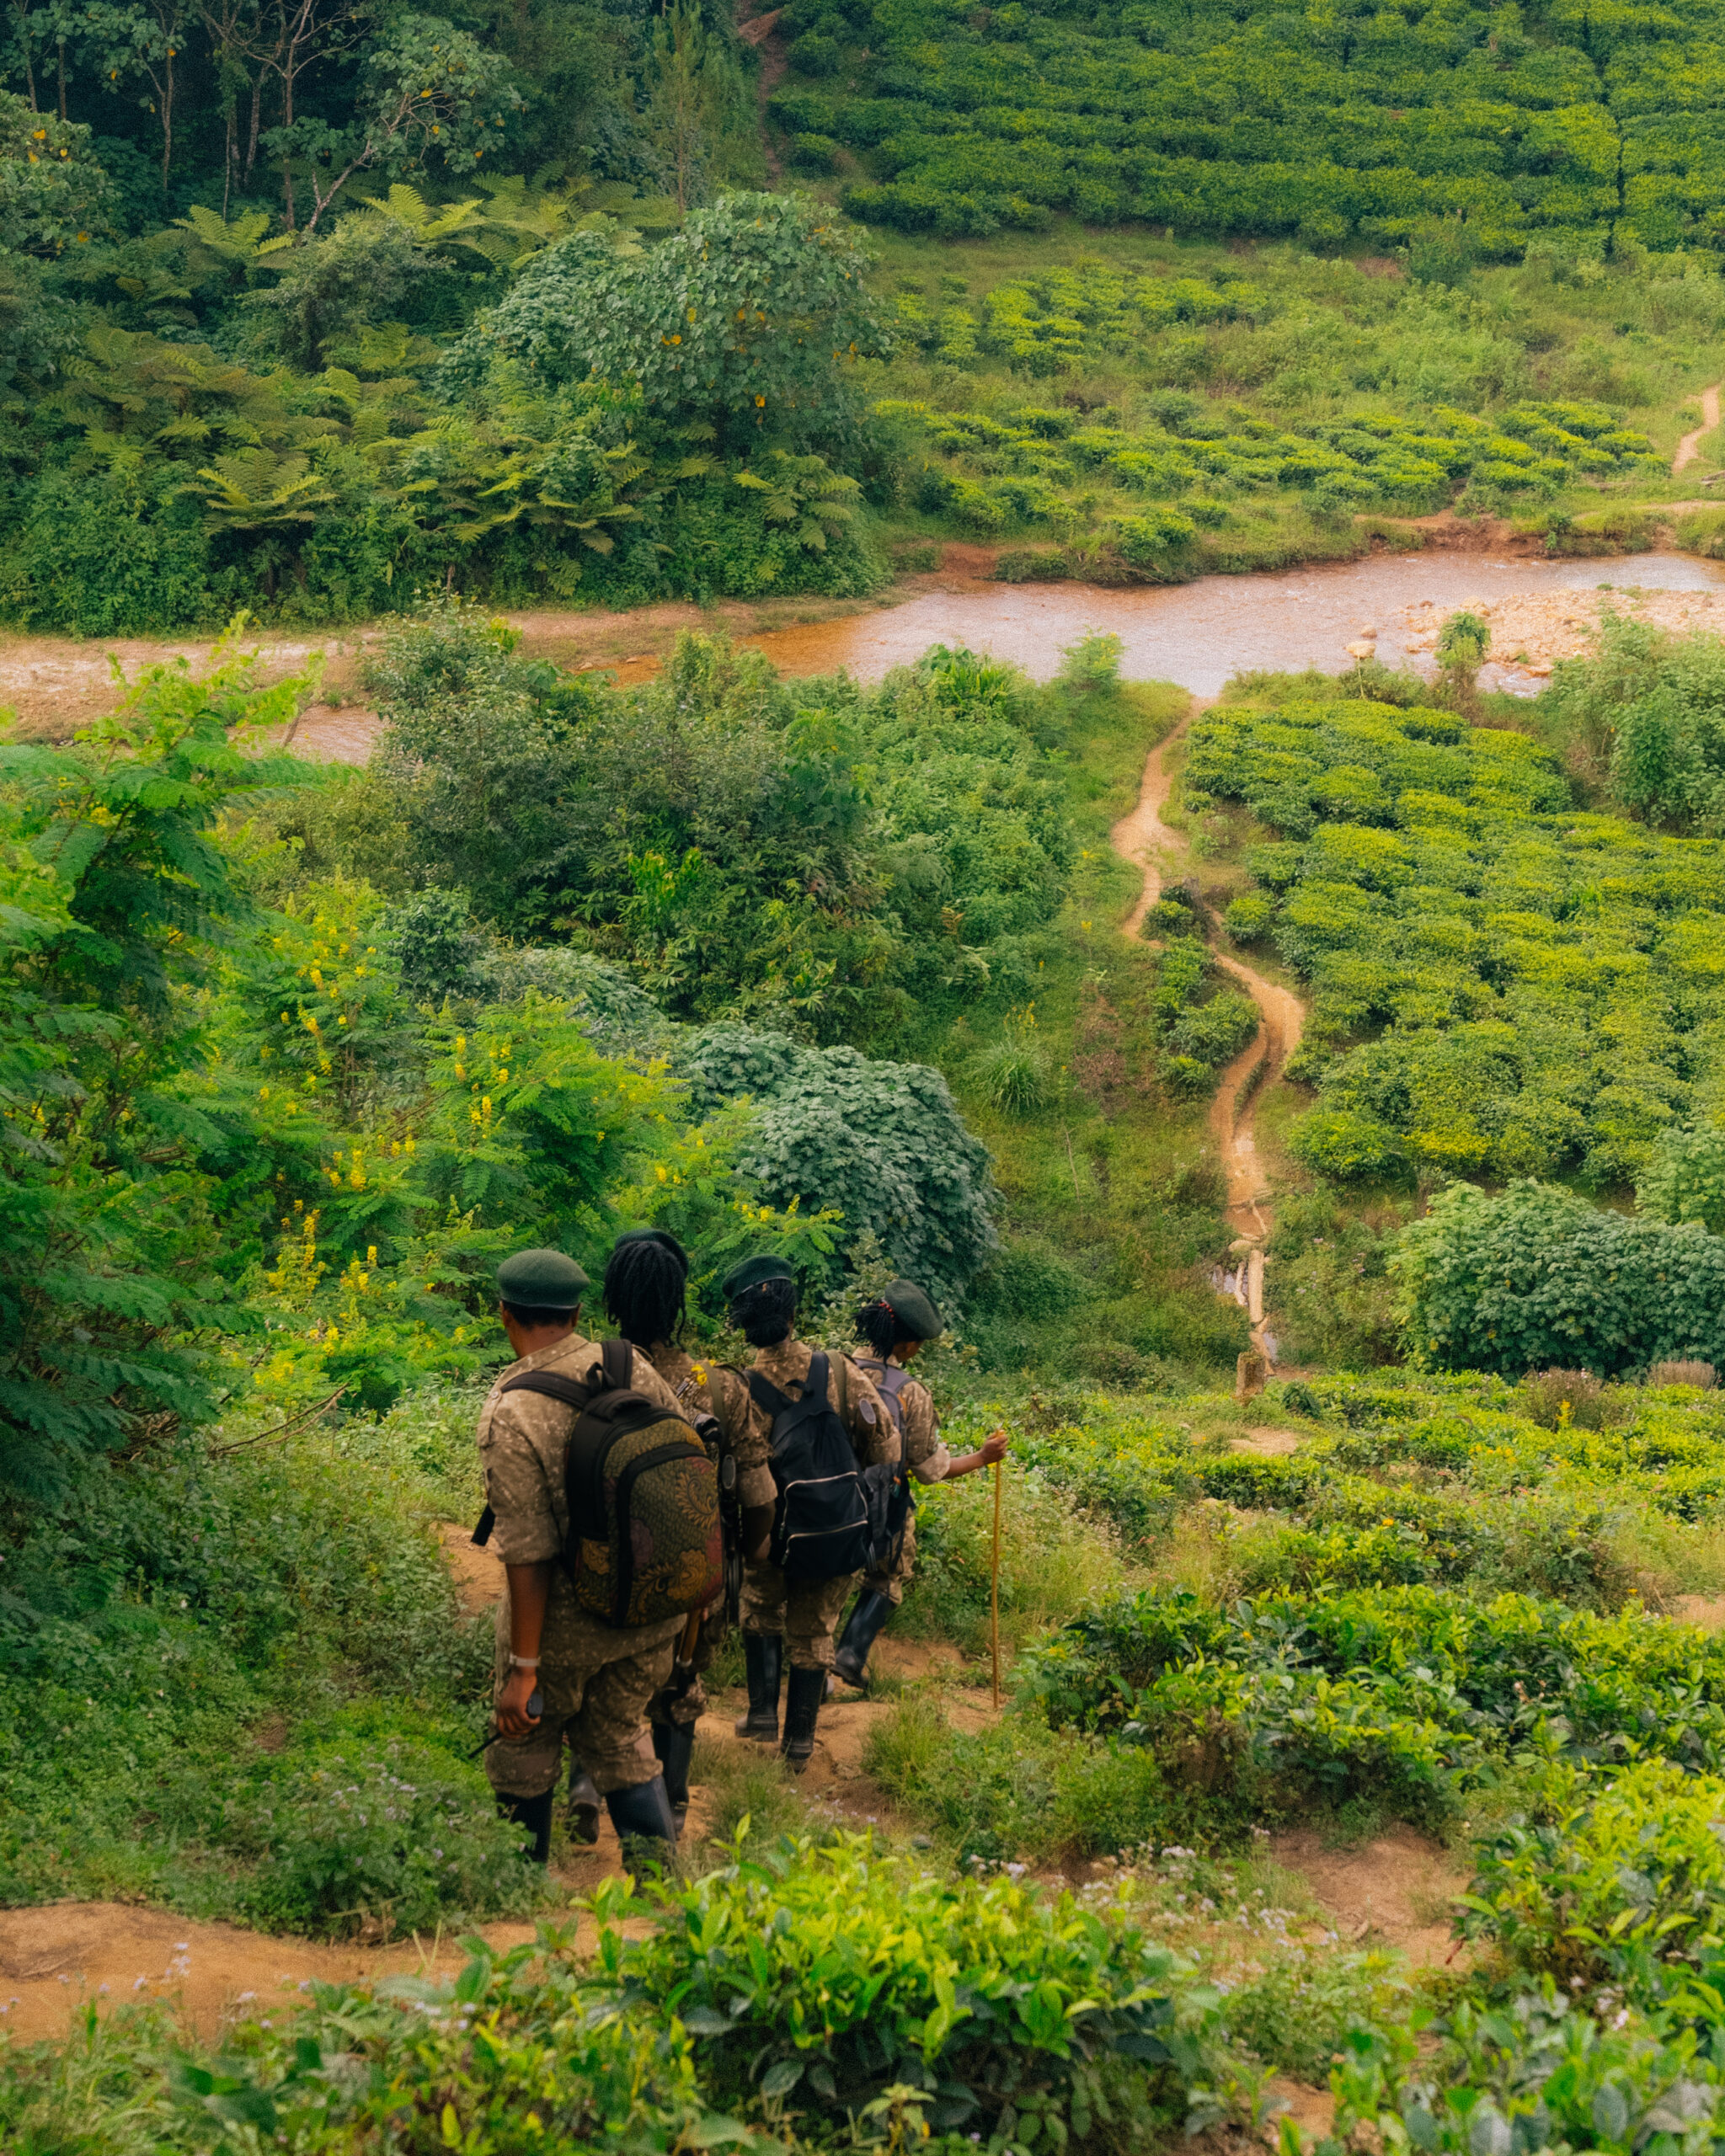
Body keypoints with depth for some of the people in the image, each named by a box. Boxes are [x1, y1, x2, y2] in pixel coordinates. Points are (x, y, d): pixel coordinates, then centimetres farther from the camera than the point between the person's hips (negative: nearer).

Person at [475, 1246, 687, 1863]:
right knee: (619, 1736, 23)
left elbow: (528, 1555, -23)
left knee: (523, 1744, 19)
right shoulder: (634, 1370, -6)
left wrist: (522, 1668, -17)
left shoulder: (510, 1414, -23)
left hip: (563, 1615, -5)